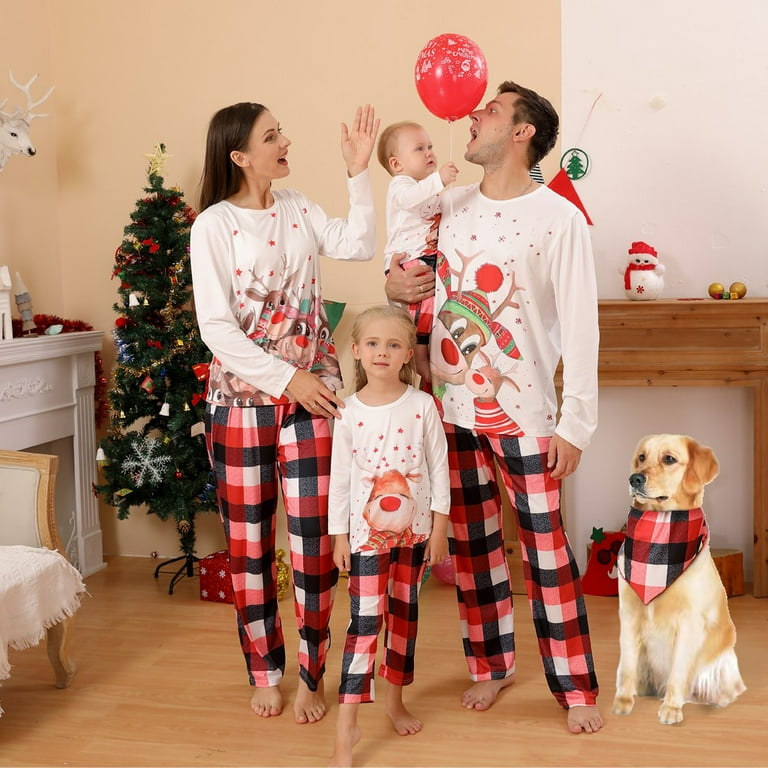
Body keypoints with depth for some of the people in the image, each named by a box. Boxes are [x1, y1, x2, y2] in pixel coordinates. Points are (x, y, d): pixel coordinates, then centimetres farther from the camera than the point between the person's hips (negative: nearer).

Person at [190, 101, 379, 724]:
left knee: (313, 539, 1)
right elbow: (217, 328, -12)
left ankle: (311, 676, 15)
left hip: (313, 394, 3)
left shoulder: (298, 209, 8)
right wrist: (288, 378, -15)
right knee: (250, 543, 8)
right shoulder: (214, 224, -6)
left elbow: (360, 245, -5)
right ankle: (266, 671, 25)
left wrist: (359, 172, -7)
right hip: (243, 399, -3)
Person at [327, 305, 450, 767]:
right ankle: (347, 728, -6)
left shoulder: (422, 406, -5)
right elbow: (341, 477, 0)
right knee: (365, 622, -8)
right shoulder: (349, 412, -5)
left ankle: (395, 700, 31)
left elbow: (439, 467, -1)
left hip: (414, 529, 2)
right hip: (367, 532, -2)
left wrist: (439, 526, -3)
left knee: (405, 615, 14)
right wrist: (339, 534, 0)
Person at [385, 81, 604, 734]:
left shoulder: (559, 218, -9)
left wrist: (575, 424, -13)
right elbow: (412, 274, 21)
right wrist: (394, 284, -3)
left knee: (546, 548, 1)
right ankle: (491, 665, 30)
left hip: (523, 411, -5)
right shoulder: (449, 206, 6)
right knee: (472, 544, 14)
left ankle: (576, 686, 14)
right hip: (453, 408, 5)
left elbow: (580, 328, -10)